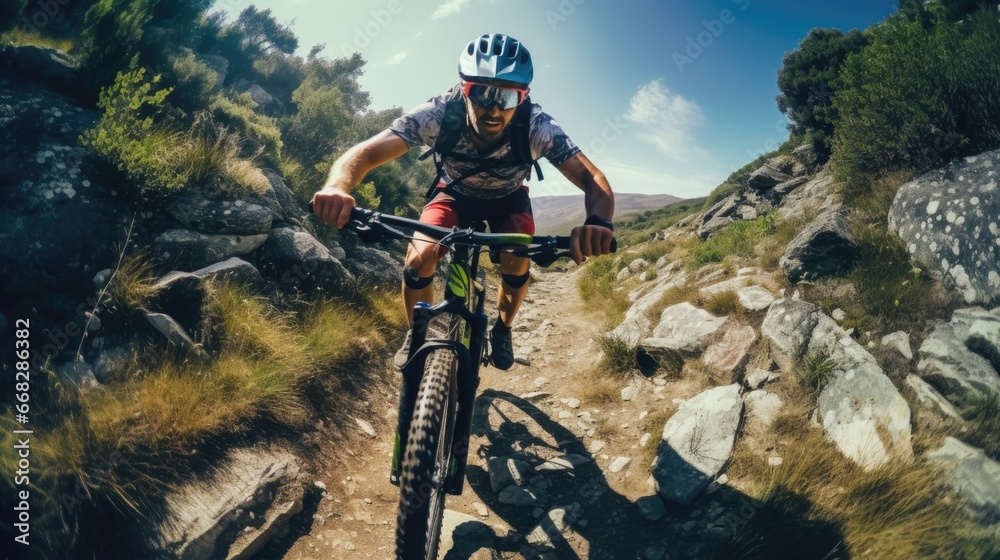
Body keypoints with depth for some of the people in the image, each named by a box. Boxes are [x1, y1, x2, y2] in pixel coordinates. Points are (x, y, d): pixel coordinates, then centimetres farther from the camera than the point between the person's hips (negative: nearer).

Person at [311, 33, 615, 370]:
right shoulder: (438, 114, -34)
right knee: (419, 259, -24)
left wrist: (598, 222, -64)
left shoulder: (537, 127, -34)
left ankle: (502, 329, 9)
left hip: (507, 198, 0)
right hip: (455, 193, 0)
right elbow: (364, 153, -39)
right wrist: (337, 186, -62)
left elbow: (594, 181, -40)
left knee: (516, 265, -25)